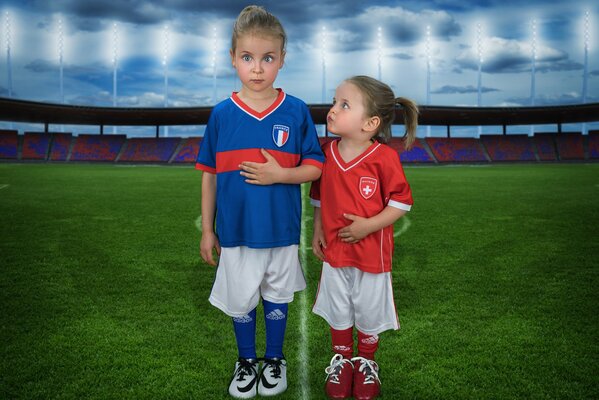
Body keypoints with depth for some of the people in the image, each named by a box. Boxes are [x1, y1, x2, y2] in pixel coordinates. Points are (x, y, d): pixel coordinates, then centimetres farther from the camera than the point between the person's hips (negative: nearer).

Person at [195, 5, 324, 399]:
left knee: (277, 297, 17)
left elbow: (315, 167, -3)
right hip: (235, 231, 1)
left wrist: (279, 174, -21)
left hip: (281, 230, -1)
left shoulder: (296, 111, -9)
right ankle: (246, 361, 40)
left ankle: (275, 360, 40)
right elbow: (209, 174, 1)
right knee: (240, 300, 16)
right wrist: (207, 229, 4)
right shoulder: (221, 113, -6)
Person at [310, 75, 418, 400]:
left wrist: (368, 226, -21)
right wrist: (317, 231, 5)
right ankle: (341, 360, 40)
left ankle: (366, 363, 39)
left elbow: (401, 201, -13)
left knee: (369, 312, 15)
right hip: (334, 250, 4)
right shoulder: (327, 152, -5)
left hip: (372, 251, -3)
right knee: (338, 311, 18)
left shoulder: (384, 157, -18)